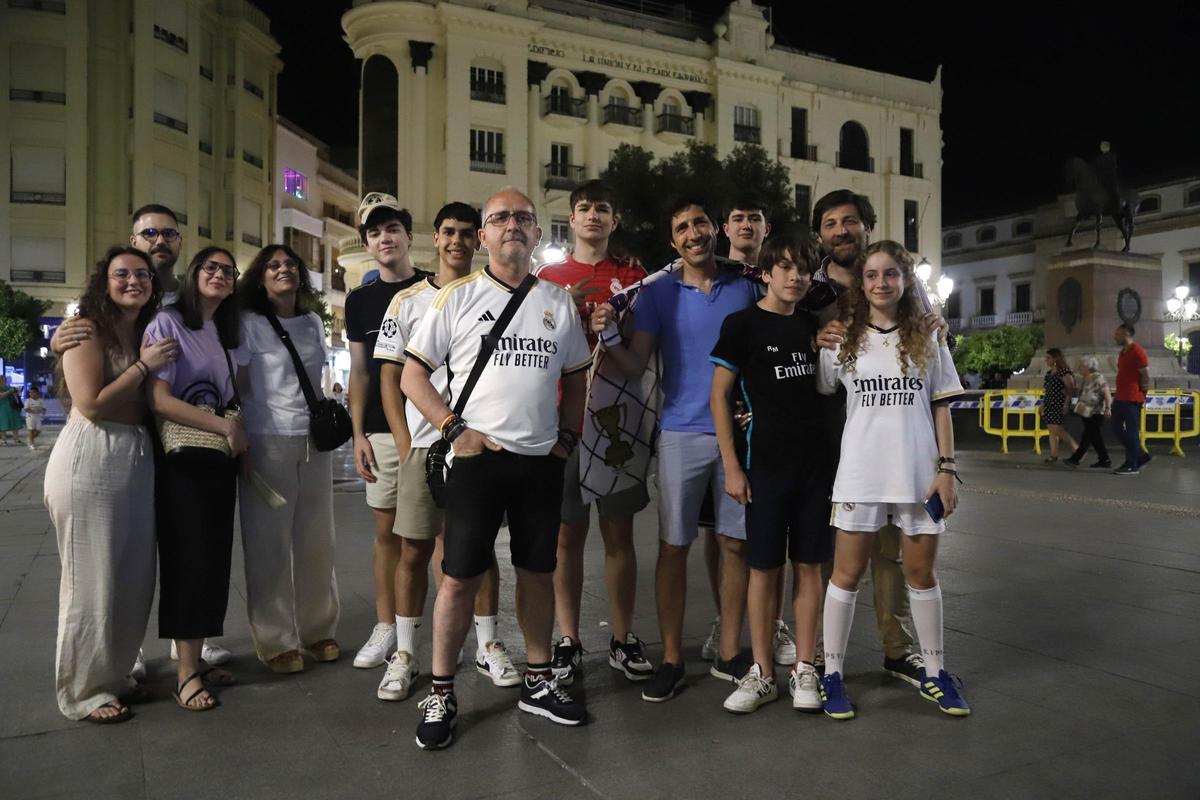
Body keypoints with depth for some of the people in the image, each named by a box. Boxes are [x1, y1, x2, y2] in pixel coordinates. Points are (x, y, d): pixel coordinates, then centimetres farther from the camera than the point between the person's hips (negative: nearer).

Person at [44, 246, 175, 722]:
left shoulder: (148, 334, 15)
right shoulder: (86, 332, -6)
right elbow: (92, 404, -15)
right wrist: (143, 366, -12)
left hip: (138, 461, 7)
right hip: (90, 462, -7)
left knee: (135, 579, 12)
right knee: (92, 580, 1)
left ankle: (113, 673, 28)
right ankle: (83, 692, 16)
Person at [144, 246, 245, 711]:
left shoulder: (224, 333, 15)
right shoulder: (167, 324, -7)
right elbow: (159, 399, -16)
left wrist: (240, 441, 2)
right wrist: (227, 426, -16)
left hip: (221, 462, 7)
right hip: (182, 462, -7)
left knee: (214, 560, 8)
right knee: (187, 560, -3)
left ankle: (196, 659, 18)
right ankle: (186, 672, 6)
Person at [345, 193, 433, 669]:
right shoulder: (360, 300, 11)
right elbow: (359, 372, 12)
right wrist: (358, 434, 4)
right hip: (382, 431, 3)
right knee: (387, 529, 7)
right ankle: (385, 629, 19)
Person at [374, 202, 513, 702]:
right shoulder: (408, 301, 6)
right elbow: (390, 375, 5)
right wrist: (404, 443, -4)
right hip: (423, 443, 0)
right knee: (414, 549, 3)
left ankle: (488, 645, 23)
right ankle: (404, 654, 16)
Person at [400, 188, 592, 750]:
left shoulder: (558, 303, 11)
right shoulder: (457, 298, 1)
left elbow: (576, 378, 18)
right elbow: (413, 374, 0)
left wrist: (567, 438, 6)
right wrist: (455, 429, -11)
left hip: (542, 461, 4)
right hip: (477, 457, -3)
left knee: (538, 572, 12)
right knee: (460, 577, -1)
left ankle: (538, 683, 27)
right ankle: (440, 696, 14)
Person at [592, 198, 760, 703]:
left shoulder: (746, 287, 8)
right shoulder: (657, 293, 5)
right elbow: (635, 366, -2)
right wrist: (607, 337, -20)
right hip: (682, 433, -1)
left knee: (736, 543, 5)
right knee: (673, 546, 1)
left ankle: (728, 655, 18)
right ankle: (671, 659, 13)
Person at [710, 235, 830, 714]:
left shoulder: (814, 325, 11)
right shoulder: (742, 324, -2)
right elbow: (720, 395, -4)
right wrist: (732, 466, -9)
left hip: (816, 462, 4)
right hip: (765, 463, -4)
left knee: (809, 565, 7)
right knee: (764, 568, 2)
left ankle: (804, 670, 18)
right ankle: (762, 673, 14)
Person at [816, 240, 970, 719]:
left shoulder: (927, 340, 6)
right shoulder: (843, 340, 3)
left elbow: (940, 408, 6)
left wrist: (946, 468, 0)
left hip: (918, 474, 1)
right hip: (860, 475, -1)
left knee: (922, 574, 12)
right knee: (847, 573, 4)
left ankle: (934, 672, 27)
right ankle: (832, 674, 16)